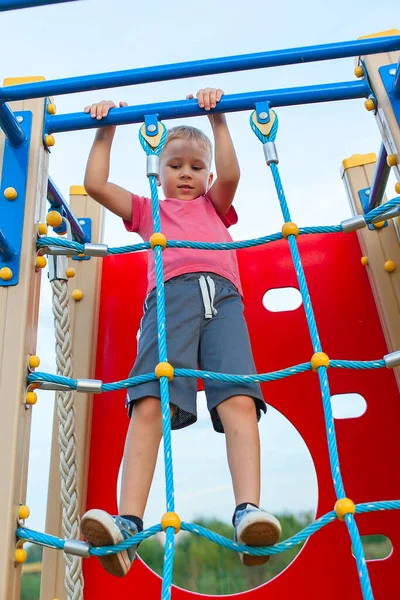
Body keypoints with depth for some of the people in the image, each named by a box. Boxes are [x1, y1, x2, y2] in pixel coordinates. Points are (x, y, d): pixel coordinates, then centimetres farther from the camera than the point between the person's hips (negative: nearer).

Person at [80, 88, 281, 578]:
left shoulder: (214, 206, 36)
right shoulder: (147, 211, 35)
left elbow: (230, 175, 16)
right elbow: (95, 185, 26)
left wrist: (217, 117, 18)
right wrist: (105, 130, 31)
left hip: (221, 294, 1)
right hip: (169, 295, 0)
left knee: (239, 401, -22)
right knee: (149, 404, -22)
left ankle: (249, 512, -30)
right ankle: (128, 523, -29)